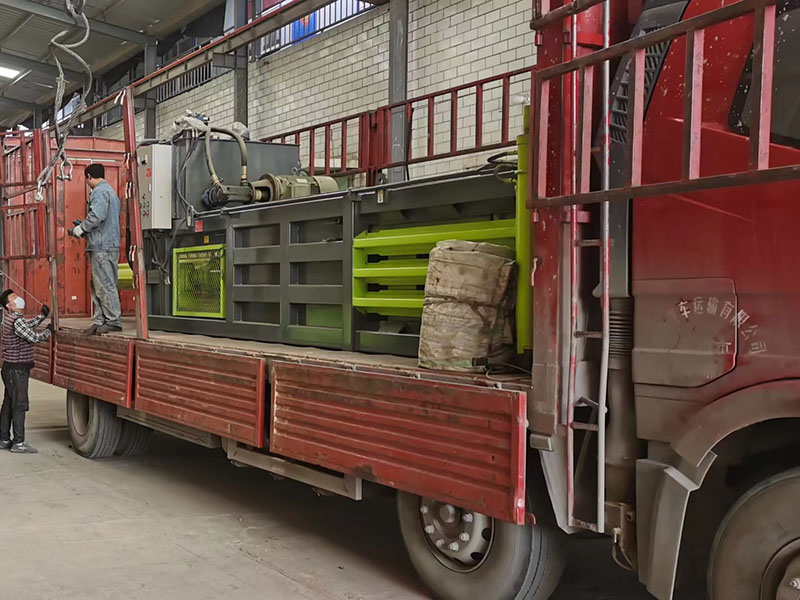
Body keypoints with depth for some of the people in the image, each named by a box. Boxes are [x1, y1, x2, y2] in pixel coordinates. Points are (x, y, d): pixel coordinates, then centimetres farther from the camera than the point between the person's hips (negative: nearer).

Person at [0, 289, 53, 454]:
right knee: (20, 405, -6)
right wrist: (49, 331, -2)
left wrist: (43, 315, 21)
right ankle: (19, 443, -2)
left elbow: (28, 325, 29)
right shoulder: (16, 320, -19)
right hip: (16, 370, -10)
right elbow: (33, 337, -19)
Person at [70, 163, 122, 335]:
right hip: (110, 245, 10)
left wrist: (80, 228, -8)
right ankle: (100, 321, 13)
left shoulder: (99, 191, -9)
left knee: (105, 285, -6)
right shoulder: (110, 191, 22)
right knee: (98, 286, 11)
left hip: (102, 246, -10)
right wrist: (83, 228, 21)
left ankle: (114, 321, -3)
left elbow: (97, 216, -21)